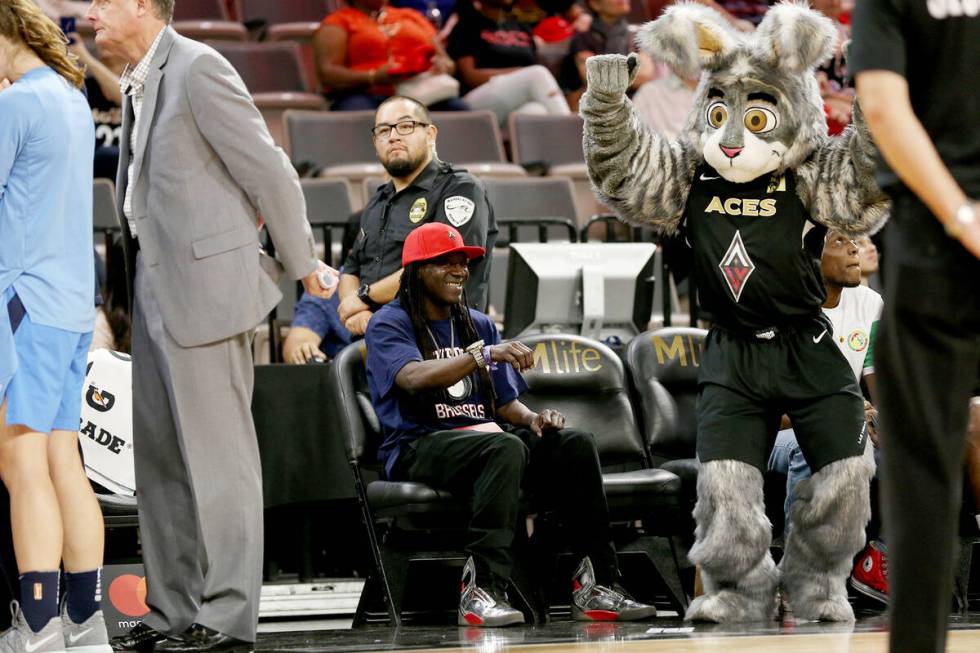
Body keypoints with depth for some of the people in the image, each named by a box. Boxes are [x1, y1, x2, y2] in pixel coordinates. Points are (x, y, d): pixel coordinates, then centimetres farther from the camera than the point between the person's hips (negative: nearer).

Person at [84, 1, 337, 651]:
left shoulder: (199, 68, -12)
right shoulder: (136, 84, 15)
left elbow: (269, 169, -10)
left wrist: (303, 264, -4)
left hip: (206, 282, -9)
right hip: (154, 289, 9)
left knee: (218, 452, -6)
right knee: (159, 454, 11)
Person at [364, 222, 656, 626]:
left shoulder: (479, 325, 22)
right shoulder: (389, 324, 0)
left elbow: (505, 403, 19)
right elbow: (414, 377, -21)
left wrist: (533, 419, -5)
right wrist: (484, 355, -31)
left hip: (479, 435, 7)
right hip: (418, 448, -7)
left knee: (575, 444, -17)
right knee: (505, 448, -37)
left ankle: (596, 585, -21)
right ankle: (481, 590, -46)